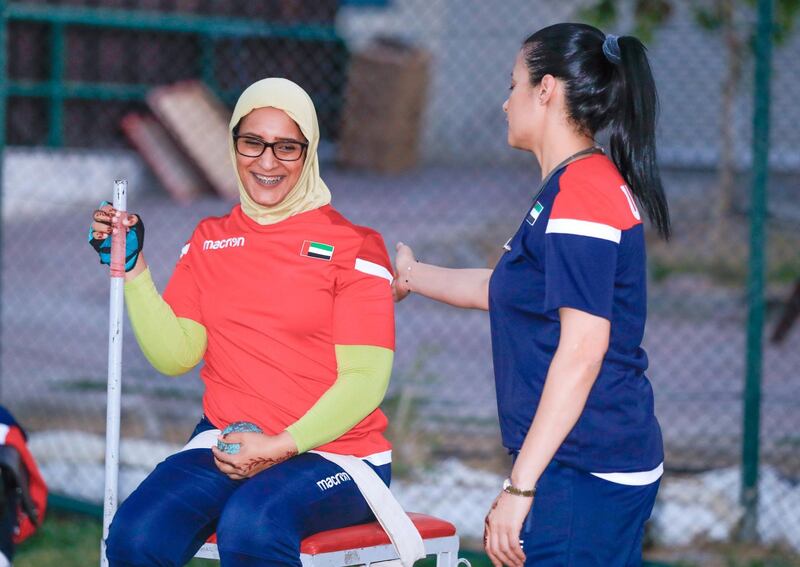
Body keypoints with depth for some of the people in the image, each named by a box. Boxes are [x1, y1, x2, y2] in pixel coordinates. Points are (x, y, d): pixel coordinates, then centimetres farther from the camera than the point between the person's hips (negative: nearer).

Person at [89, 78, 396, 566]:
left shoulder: (352, 245, -1)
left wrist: (280, 447, -17)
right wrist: (132, 270, -6)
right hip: (226, 446, 4)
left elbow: (364, 379, -7)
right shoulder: (209, 241, 13)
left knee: (250, 527, -37)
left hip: (332, 452, -3)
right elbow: (175, 355, 3)